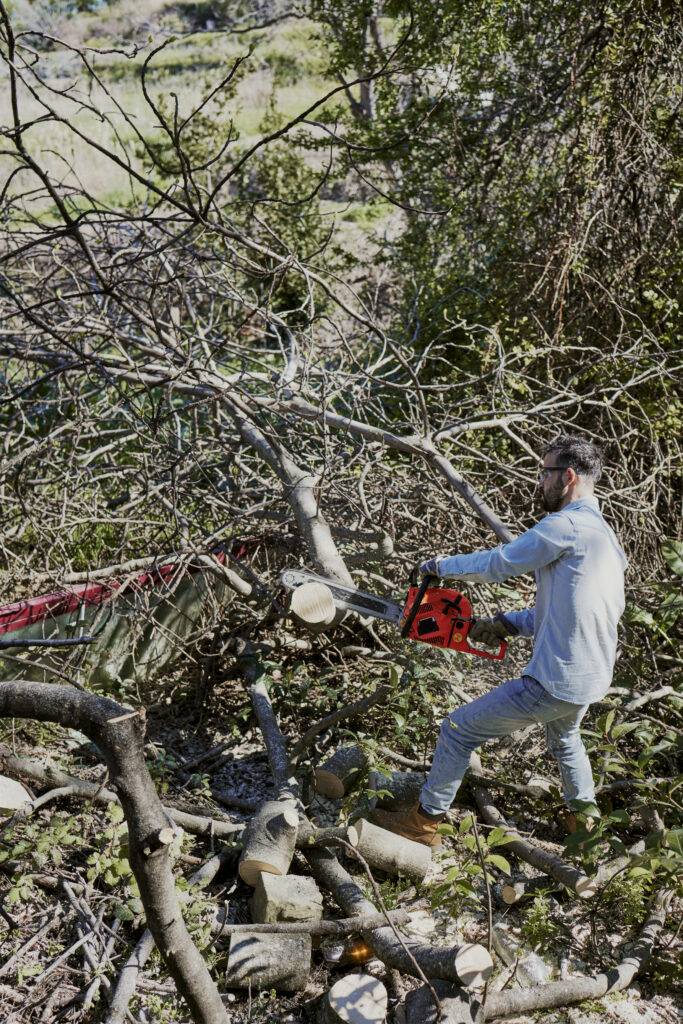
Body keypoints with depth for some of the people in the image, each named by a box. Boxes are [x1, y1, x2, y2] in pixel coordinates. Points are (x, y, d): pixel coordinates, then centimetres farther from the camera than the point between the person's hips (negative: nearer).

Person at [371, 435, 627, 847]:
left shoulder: (566, 526, -18)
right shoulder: (605, 536, 13)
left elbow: (497, 564, -12)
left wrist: (442, 565, 4)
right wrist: (510, 623, 9)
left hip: (557, 682, -10)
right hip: (594, 680, 10)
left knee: (459, 729, 2)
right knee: (563, 737, 39)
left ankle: (424, 822, 16)